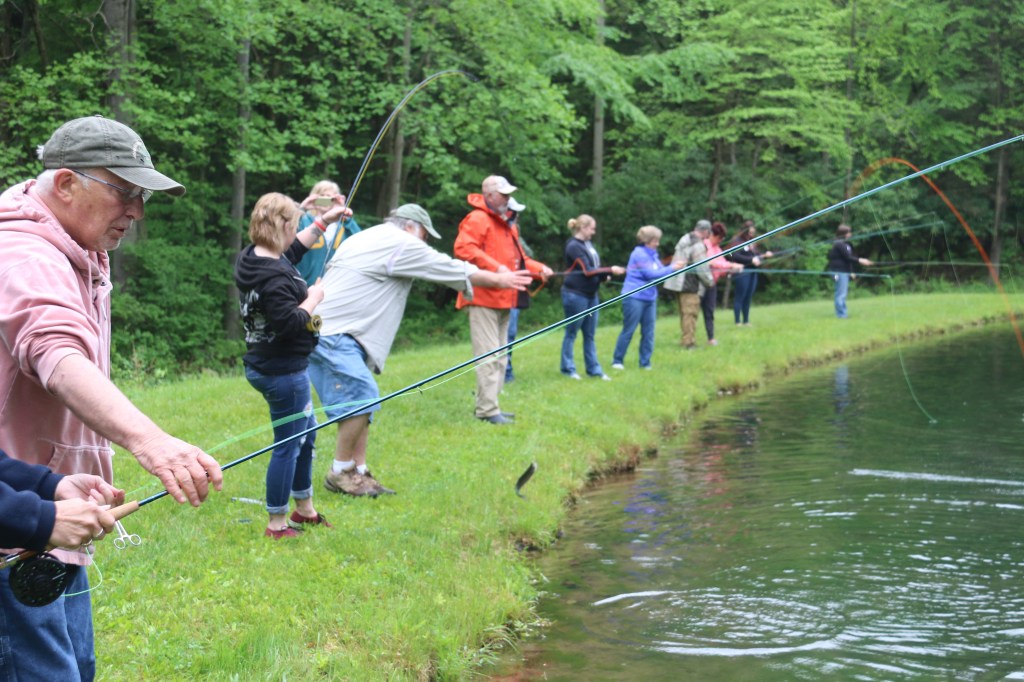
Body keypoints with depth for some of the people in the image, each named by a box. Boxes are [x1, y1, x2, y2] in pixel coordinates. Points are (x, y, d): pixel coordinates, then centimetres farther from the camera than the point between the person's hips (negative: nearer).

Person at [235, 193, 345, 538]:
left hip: (261, 364, 11)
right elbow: (289, 323, -29)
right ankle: (277, 524, 13)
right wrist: (313, 298, -14)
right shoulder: (275, 277, -26)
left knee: (306, 432, 24)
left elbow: (293, 251, 23)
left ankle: (304, 508, 38)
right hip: (283, 370, -11)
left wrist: (323, 221, 25)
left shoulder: (251, 259, 4)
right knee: (288, 445, 2)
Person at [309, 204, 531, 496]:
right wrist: (498, 279, 13)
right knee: (362, 396, -15)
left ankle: (359, 472, 11)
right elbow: (453, 270, 2)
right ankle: (340, 473, -7)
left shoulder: (361, 239, 23)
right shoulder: (402, 244, -5)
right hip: (333, 334, -10)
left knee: (361, 401, 10)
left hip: (326, 332, 10)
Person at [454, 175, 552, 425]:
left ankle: (488, 405, 22)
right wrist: (496, 267, -29)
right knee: (488, 355, -11)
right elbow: (463, 248, -25)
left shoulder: (507, 224, 20)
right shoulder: (478, 219, -11)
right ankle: (487, 409, -9)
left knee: (499, 356, 14)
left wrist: (538, 268, 9)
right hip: (484, 299, -10)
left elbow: (517, 257, 26)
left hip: (503, 299, 10)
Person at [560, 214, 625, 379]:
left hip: (591, 294, 8)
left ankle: (593, 369, 14)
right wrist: (610, 271, -22)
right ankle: (568, 368, 11)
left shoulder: (588, 244, 11)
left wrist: (604, 276, -2)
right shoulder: (573, 246, -14)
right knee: (571, 333, 3)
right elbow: (587, 271, -20)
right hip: (575, 294, -8)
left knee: (590, 334, 10)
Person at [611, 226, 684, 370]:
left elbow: (660, 270, 14)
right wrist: (671, 269, -11)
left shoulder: (652, 254, 13)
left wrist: (674, 266, -2)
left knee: (648, 332, 5)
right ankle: (617, 361, 7)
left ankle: (645, 362, 10)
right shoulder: (640, 254, -13)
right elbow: (651, 274, -17)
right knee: (628, 330, -2)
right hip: (635, 297, -8)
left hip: (649, 298, 8)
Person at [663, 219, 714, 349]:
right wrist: (710, 281, -1)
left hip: (678, 282, 9)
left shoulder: (684, 239, 12)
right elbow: (702, 268, -16)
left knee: (684, 312, 17)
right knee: (690, 313, -5)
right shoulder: (698, 245, -16)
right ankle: (689, 342, -5)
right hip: (689, 283, -9)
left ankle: (685, 340, 24)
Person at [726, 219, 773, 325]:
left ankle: (746, 321, 14)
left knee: (748, 298, 9)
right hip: (742, 272, -7)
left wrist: (764, 255, 3)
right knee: (740, 297, -5)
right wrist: (751, 260, -18)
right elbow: (735, 256, -15)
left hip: (753, 272, 7)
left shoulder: (753, 243, 19)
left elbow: (757, 256, 23)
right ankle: (738, 322, -3)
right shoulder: (736, 241, -5)